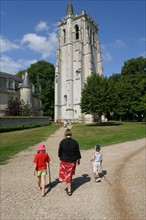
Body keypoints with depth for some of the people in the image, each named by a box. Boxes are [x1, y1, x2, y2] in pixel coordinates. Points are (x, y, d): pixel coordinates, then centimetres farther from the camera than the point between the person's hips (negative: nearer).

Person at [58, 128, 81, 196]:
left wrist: (60, 157, 16)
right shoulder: (75, 142, -10)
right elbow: (77, 152, -3)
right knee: (70, 174, 22)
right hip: (72, 161, 2)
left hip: (64, 161, -2)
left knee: (66, 175, 13)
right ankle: (69, 187, 39)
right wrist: (78, 159, 12)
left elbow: (60, 151, -4)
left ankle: (69, 190, 18)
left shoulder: (62, 142, -14)